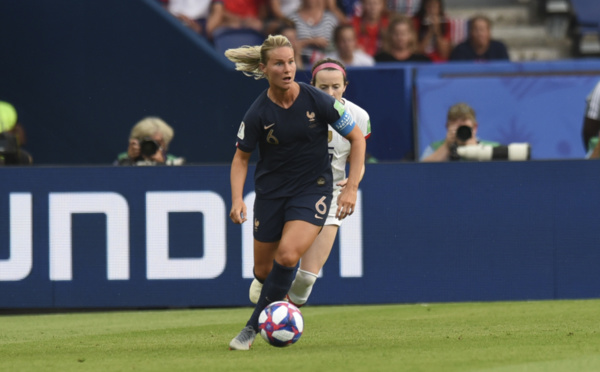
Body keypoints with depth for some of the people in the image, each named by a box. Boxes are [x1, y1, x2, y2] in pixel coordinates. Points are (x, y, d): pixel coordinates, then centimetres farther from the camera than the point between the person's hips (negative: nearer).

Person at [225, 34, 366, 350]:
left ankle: (254, 326, -11)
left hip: (312, 189, -2)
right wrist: (237, 199, -14)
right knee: (263, 270, 7)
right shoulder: (258, 113, -12)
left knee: (287, 255, -23)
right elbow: (241, 157, 2)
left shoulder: (317, 101, -14)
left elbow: (357, 139, -3)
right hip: (271, 191, 2)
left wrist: (351, 188, -9)